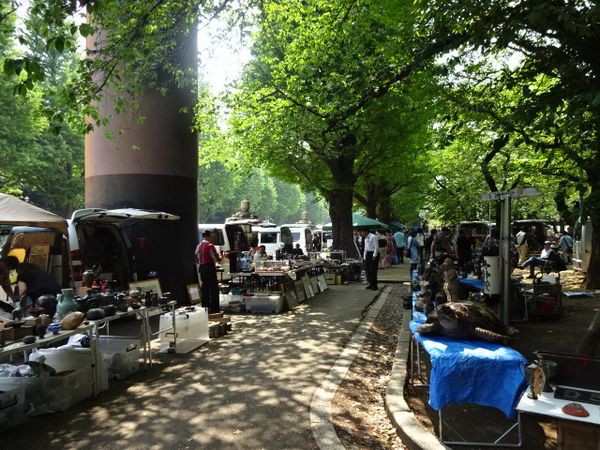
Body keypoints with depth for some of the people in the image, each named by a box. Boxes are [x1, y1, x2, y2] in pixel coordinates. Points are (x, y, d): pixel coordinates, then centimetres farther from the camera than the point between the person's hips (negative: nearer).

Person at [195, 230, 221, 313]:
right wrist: (220, 258, 7)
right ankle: (214, 308, -4)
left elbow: (197, 259, 14)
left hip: (202, 268, 8)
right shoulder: (210, 246, -13)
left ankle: (205, 307, 17)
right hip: (210, 268, -8)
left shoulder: (199, 246, 10)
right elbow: (216, 258, -12)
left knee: (205, 288, 13)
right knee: (214, 288, -3)